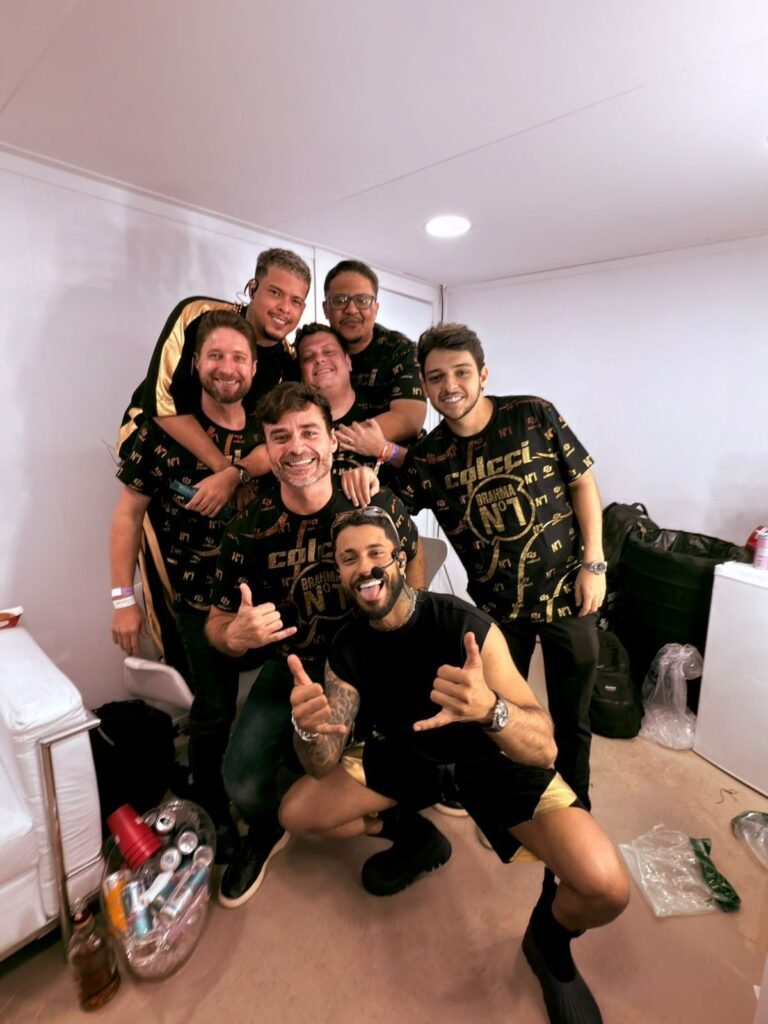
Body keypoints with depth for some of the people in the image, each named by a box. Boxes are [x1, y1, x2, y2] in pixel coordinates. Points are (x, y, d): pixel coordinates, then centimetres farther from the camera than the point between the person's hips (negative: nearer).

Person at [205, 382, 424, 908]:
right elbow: (218, 624, -6)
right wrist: (236, 635, -30)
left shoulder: (379, 504, -18)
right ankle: (266, 833, 29)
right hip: (293, 668, 1)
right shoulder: (248, 530, -17)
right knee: (243, 778, -12)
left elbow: (413, 557, 4)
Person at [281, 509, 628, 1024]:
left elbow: (544, 748, -33)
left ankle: (549, 940, 14)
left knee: (607, 889, -24)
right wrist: (308, 730, -39)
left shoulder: (467, 625, -30)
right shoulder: (347, 646, -15)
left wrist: (489, 709, -56)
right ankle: (414, 837, 19)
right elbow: (324, 766, -14)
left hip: (491, 756, -3)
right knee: (296, 812, -4)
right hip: (409, 754, 4)